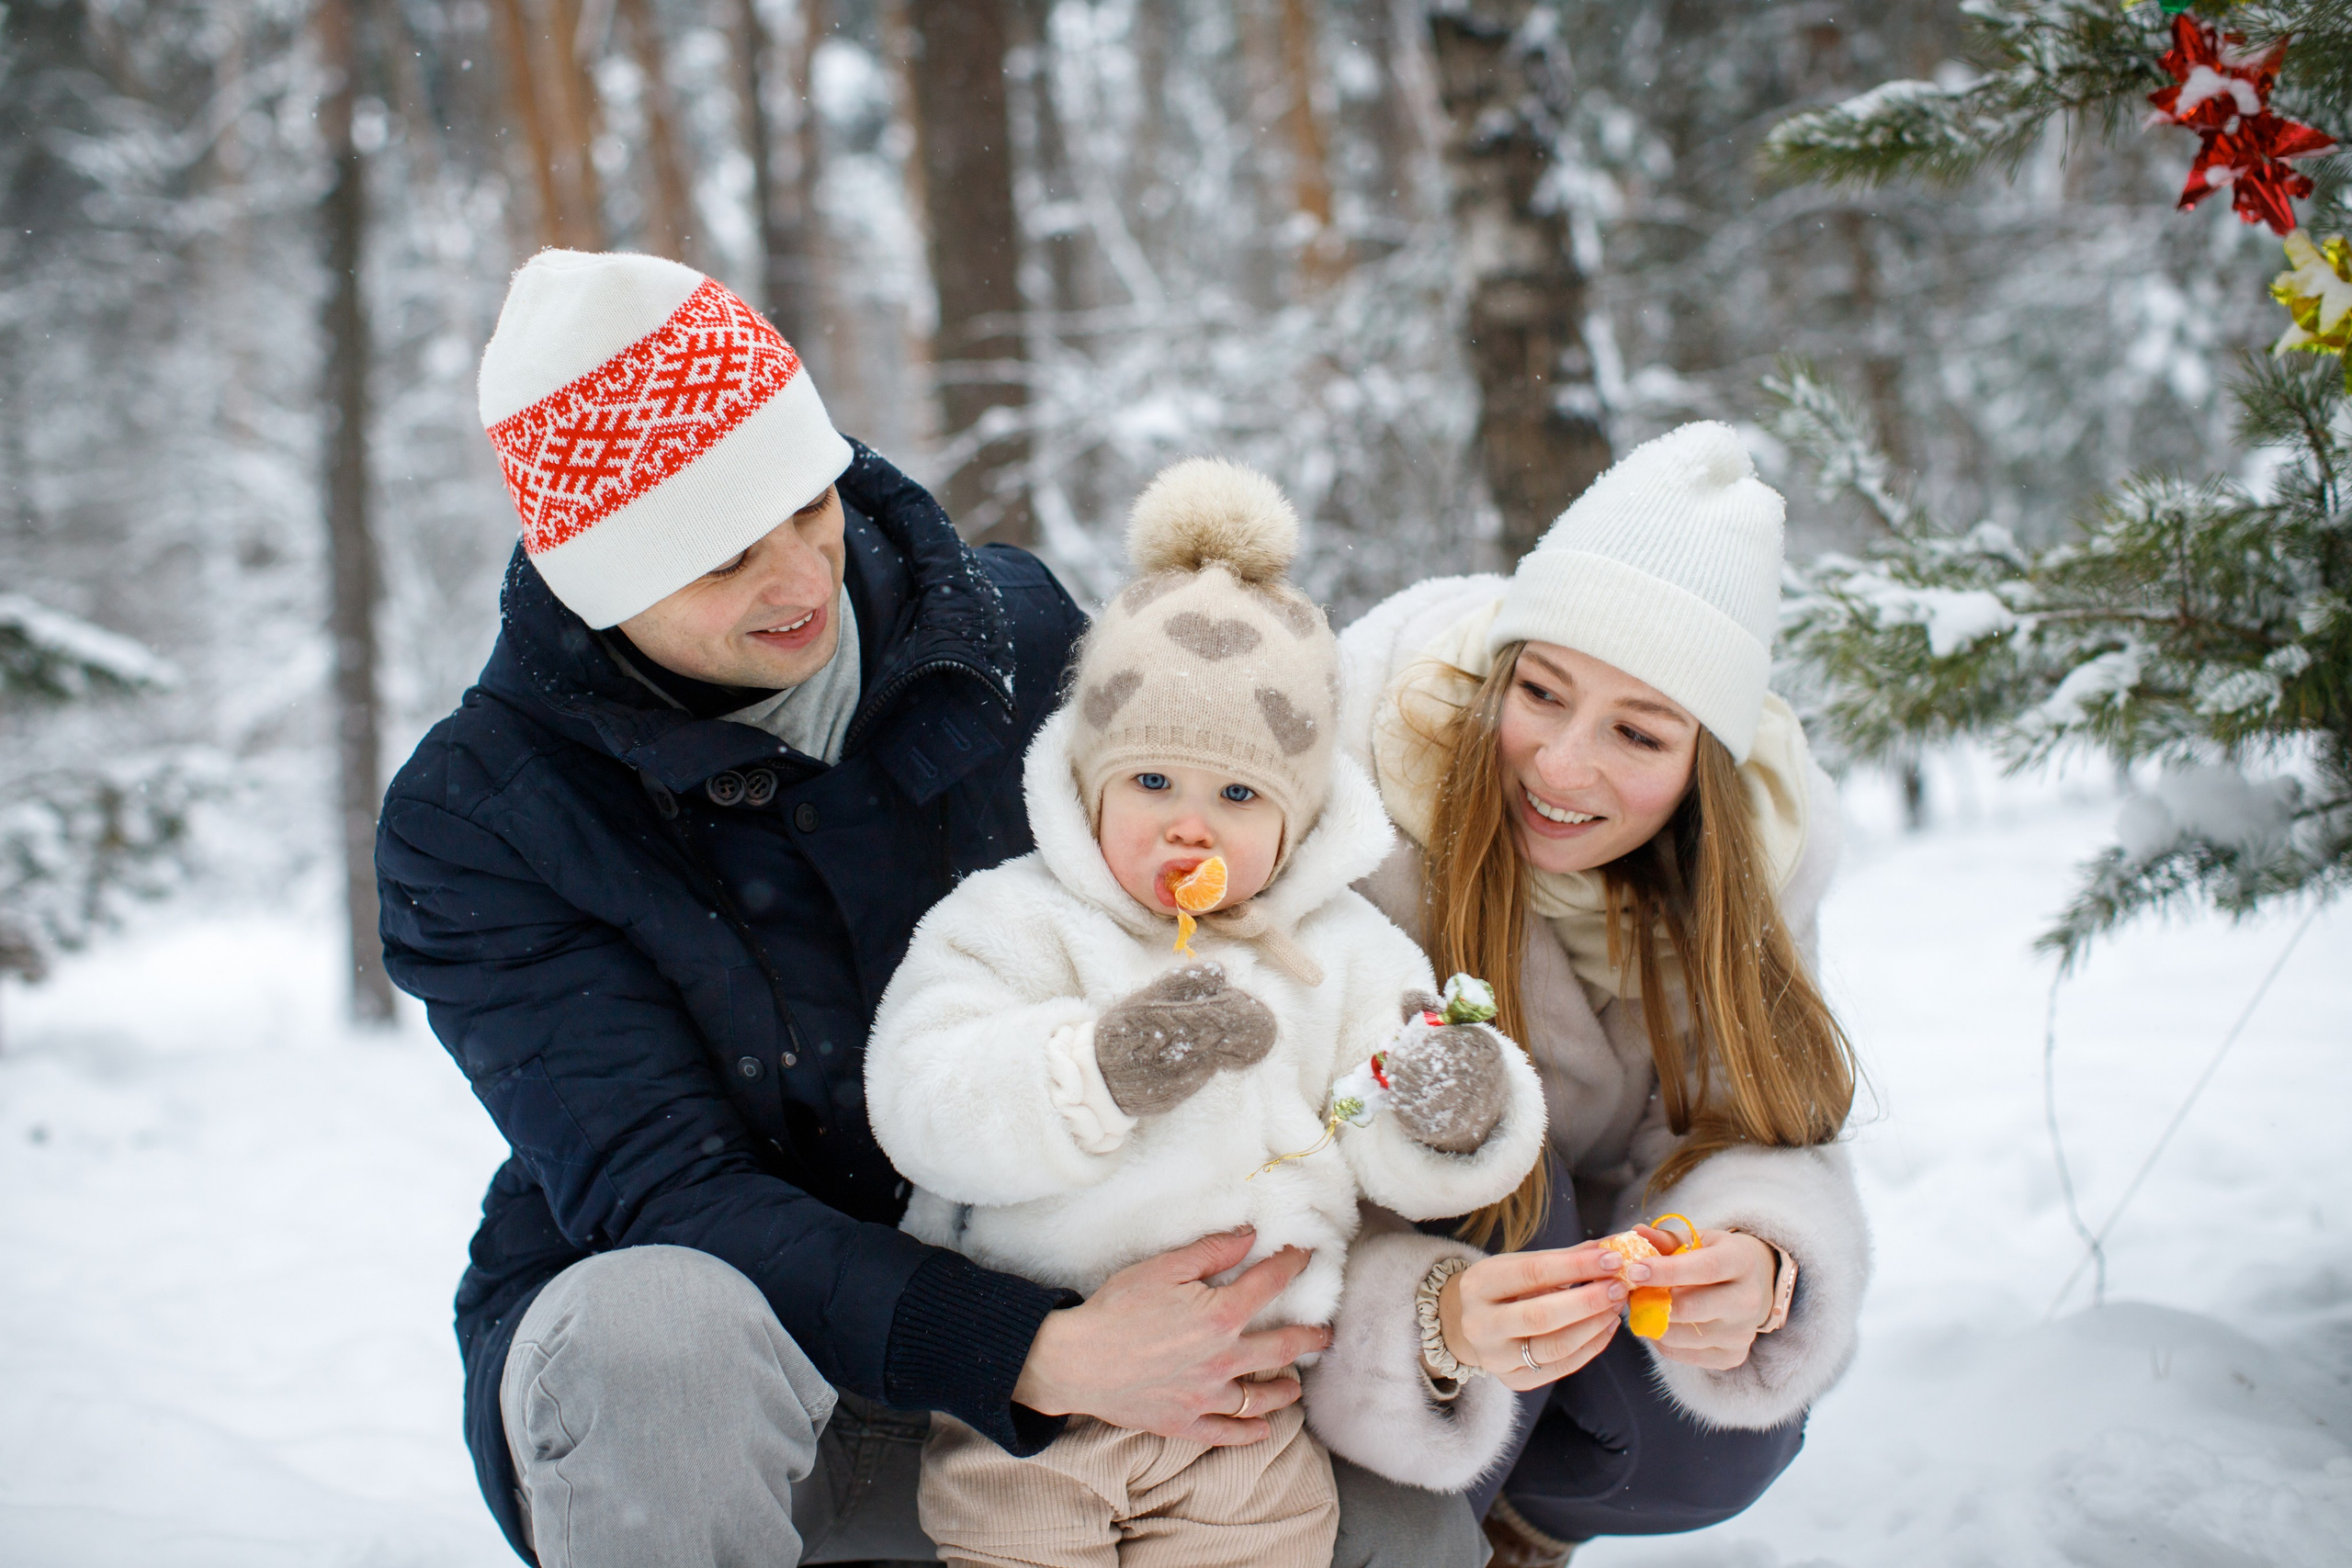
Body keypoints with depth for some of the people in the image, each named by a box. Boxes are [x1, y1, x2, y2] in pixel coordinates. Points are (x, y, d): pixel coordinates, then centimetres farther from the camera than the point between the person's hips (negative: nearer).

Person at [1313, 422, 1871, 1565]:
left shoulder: (1764, 832, -18)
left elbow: (1746, 1126, -19)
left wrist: (1756, 1264, -44)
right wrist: (1435, 1316, -54)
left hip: (1569, 1225, 4)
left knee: (1722, 1449, -20)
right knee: (1502, 1181, -33)